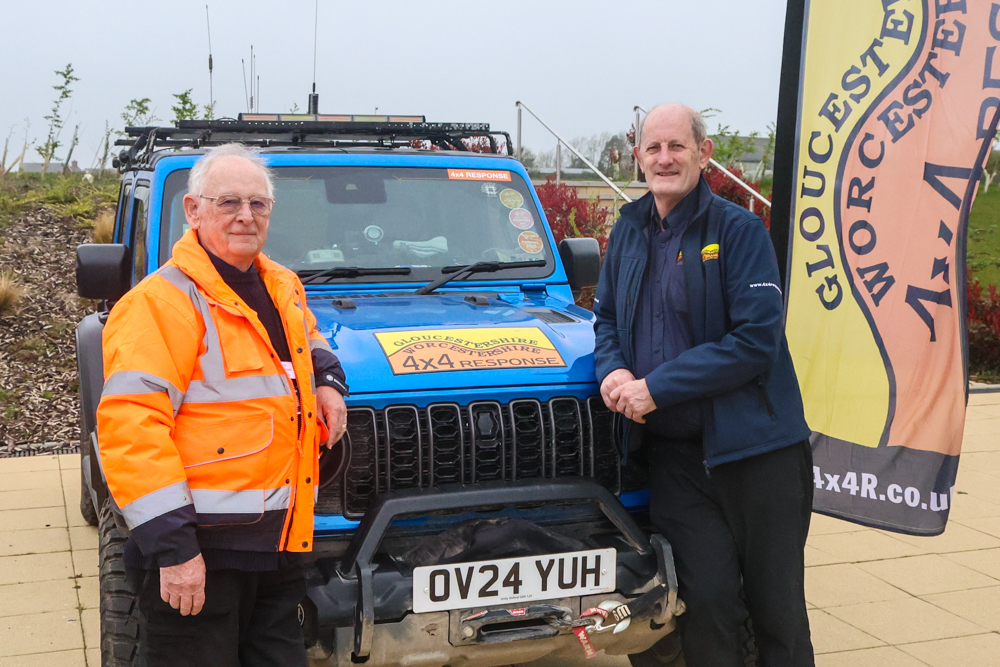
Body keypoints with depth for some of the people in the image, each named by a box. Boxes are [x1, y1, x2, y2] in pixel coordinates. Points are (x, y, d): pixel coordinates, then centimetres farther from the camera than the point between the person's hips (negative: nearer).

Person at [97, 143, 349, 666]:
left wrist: (326, 378, 11)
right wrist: (171, 545, -24)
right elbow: (128, 425, -21)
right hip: (199, 549, -7)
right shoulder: (160, 303, -13)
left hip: (277, 544, 8)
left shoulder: (282, 288, 12)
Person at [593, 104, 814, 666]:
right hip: (673, 450, 4)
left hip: (753, 447, -3)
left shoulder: (739, 229, -8)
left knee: (775, 606, 6)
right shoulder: (630, 230, 10)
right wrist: (614, 370, -4)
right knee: (710, 599, 2)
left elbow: (757, 339, -16)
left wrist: (656, 387, -18)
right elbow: (607, 316, 19)